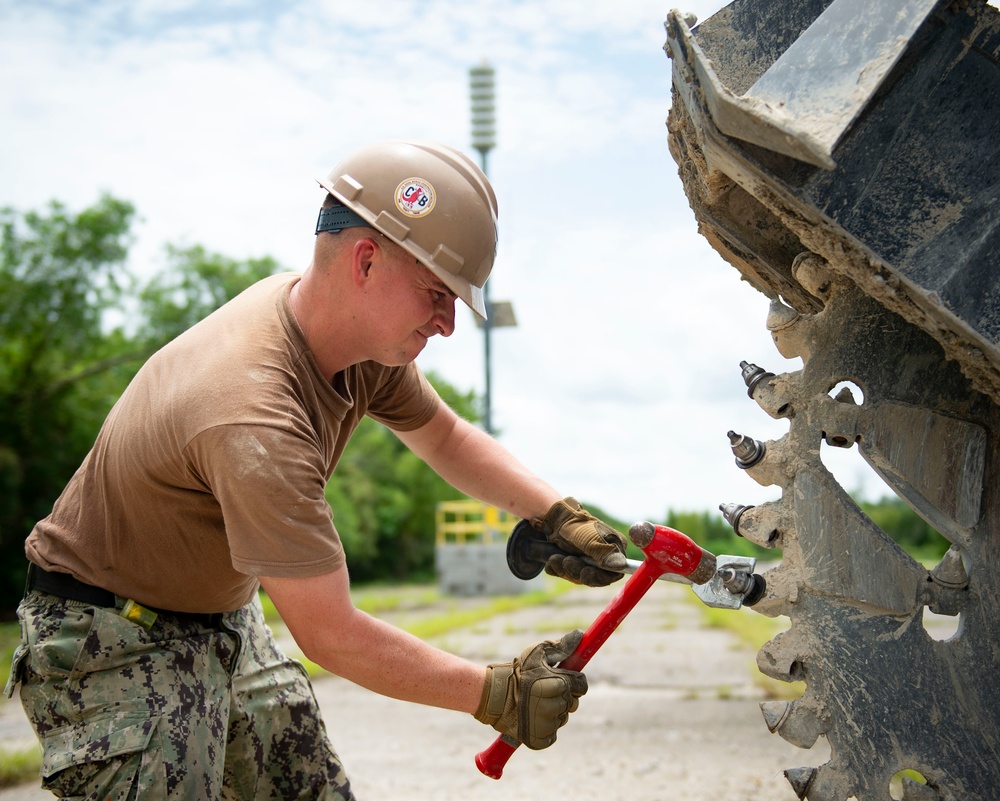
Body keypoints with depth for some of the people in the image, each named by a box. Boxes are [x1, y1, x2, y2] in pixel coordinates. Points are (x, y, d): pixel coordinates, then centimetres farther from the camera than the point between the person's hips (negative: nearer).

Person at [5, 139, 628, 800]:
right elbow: (328, 635, -30)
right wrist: (496, 695, -22)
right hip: (117, 643, -8)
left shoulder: (365, 337, -9)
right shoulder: (252, 416, -37)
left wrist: (558, 513, -4)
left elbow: (447, 437, 10)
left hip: (224, 616, 8)